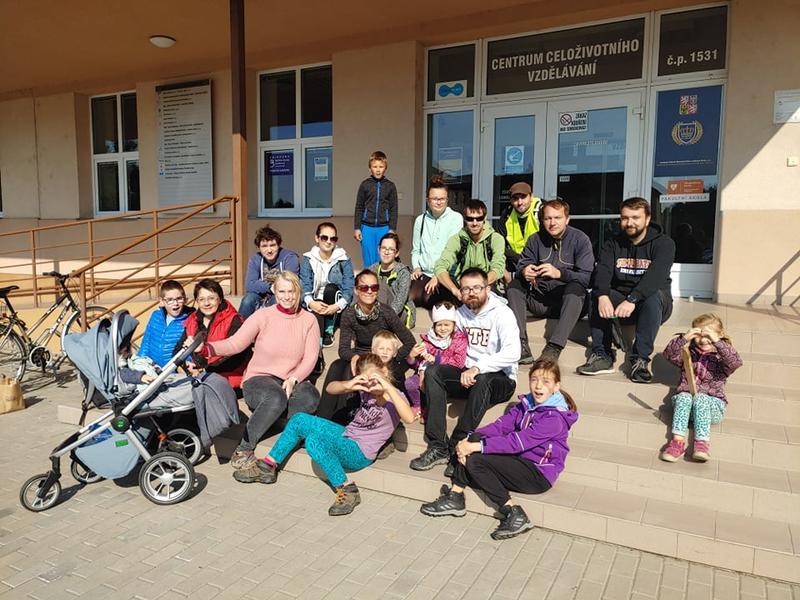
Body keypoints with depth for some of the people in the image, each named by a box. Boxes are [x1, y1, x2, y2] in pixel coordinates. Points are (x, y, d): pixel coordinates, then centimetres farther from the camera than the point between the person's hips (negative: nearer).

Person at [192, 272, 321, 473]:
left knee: (310, 398, -33)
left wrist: (293, 380, -20)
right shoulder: (263, 316, -3)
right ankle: (243, 452, -23)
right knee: (277, 398, -36)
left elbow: (310, 357, -3)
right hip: (259, 379, -2)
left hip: (292, 380, 2)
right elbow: (235, 343, -13)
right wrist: (206, 348, -31)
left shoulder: (308, 320, 2)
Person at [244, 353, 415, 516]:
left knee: (314, 441, -30)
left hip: (360, 453, -8)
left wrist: (388, 387, -43)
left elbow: (409, 418, -38)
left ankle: (347, 490, -21)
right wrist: (348, 385, -26)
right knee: (299, 421, 5)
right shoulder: (365, 389, 1)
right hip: (346, 435, 8)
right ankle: (268, 465, 15)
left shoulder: (395, 397, -16)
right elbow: (331, 387, -4)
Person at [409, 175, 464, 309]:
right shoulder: (420, 220, 12)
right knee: (407, 297, -22)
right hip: (424, 274, 4)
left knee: (429, 298, -28)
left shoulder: (456, 218, -2)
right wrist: (417, 268, 0)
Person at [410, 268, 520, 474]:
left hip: (501, 379, -5)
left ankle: (457, 448, -30)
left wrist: (478, 368, -33)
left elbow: (513, 353, -27)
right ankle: (438, 447, -23)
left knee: (482, 380, -38)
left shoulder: (502, 313, -12)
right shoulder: (461, 313, 8)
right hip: (468, 375, 6)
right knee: (433, 371, -18)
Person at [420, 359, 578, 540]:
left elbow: (519, 441, -26)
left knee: (475, 461, -21)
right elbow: (501, 425, -3)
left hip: (539, 474, -8)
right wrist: (471, 439, -19)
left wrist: (477, 446, -27)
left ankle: (514, 514, -15)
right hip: (521, 461, 8)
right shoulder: (526, 404, 6)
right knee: (472, 442, -9)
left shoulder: (555, 416, -19)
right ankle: (455, 498, -5)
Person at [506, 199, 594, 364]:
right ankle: (521, 346, -31)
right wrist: (524, 272, -23)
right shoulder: (535, 239, 8)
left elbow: (587, 277, -14)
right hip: (539, 300, 4)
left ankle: (553, 349, -42)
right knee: (514, 287, -17)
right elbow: (521, 267, 2)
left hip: (568, 301, -4)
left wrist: (559, 273, -31)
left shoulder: (580, 239, -4)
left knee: (575, 288, -33)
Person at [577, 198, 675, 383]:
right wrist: (602, 296, -35)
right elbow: (602, 271, -13)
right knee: (596, 294, -24)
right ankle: (602, 356, -23)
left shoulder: (663, 244, -5)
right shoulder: (613, 244, 6)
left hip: (654, 304, -3)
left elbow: (656, 276, -25)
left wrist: (633, 299, -41)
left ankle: (640, 360, -32)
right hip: (620, 300, 3)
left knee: (653, 296, -35)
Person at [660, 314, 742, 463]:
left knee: (700, 398, -34)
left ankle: (703, 442, -44)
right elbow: (669, 354, 0)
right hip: (685, 400, 2)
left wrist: (717, 342, -21)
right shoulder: (689, 353, 17)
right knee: (684, 396, -31)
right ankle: (678, 440, -43)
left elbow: (736, 362, -13)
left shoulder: (721, 357, 10)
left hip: (712, 403, -2)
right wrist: (683, 338, -14)